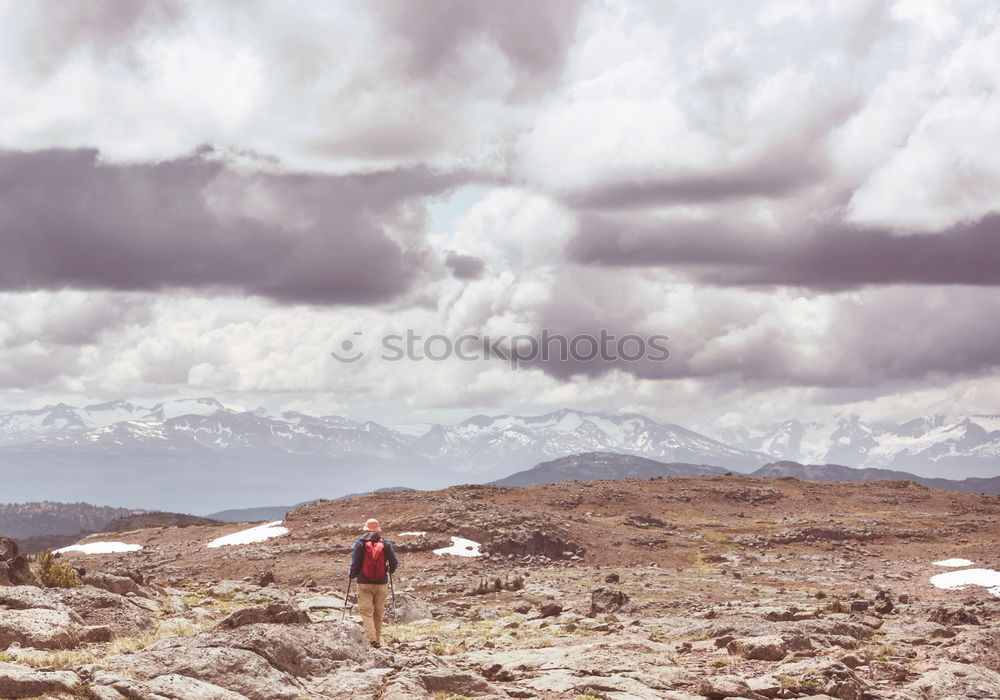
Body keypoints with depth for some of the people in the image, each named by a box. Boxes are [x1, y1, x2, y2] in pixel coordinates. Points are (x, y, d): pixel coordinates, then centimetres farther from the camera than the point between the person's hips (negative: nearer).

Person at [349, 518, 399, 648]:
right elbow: (395, 562, -1)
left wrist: (352, 575, 14)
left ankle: (371, 638, -19)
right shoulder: (386, 544, -1)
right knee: (378, 613, 13)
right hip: (381, 584, 2)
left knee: (366, 612, -2)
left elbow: (355, 563, -5)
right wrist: (390, 571, 21)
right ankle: (378, 640, 17)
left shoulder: (360, 543, -5)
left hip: (364, 584, -2)